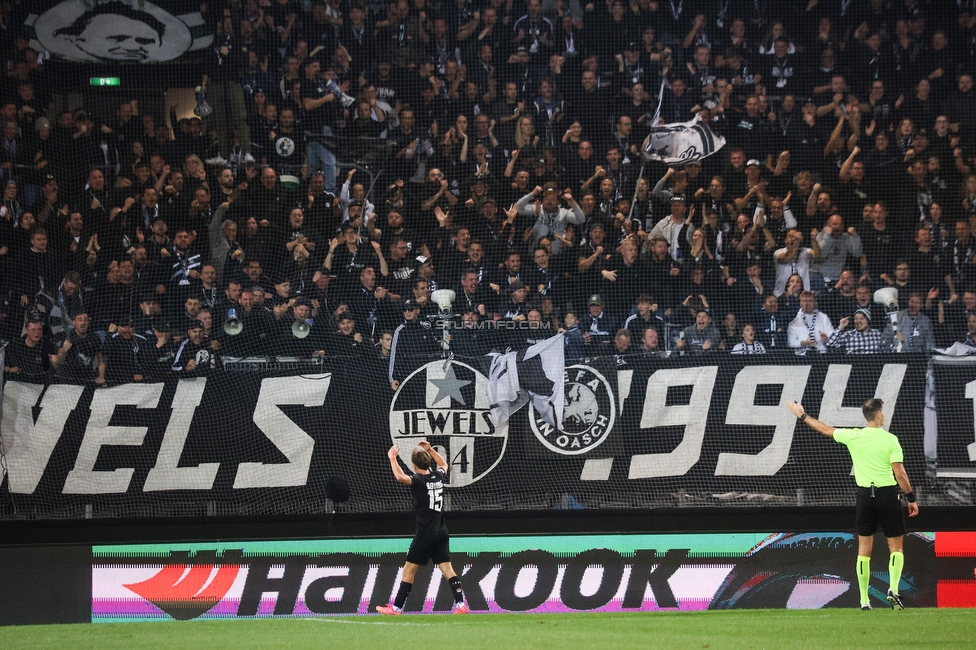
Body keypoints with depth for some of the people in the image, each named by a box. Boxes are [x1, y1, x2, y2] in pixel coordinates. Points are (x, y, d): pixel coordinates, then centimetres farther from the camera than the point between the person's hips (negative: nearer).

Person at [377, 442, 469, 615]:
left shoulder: (419, 480, -13)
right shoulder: (438, 477, 7)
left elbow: (400, 477, -33)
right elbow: (444, 464, 32)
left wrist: (392, 458, -21)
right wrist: (430, 450, 33)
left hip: (425, 534, -6)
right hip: (442, 532, 6)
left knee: (409, 569, 1)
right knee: (447, 569, 5)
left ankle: (396, 608, 6)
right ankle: (461, 605, -6)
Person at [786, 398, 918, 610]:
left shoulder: (853, 436, -1)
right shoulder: (890, 440, -9)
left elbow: (825, 429, 12)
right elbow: (900, 474, -12)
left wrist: (802, 415, 27)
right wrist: (911, 498, -1)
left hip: (865, 494, 3)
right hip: (887, 494, -3)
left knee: (864, 547, 9)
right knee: (896, 546, 6)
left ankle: (864, 599, 7)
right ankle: (893, 589, -14)